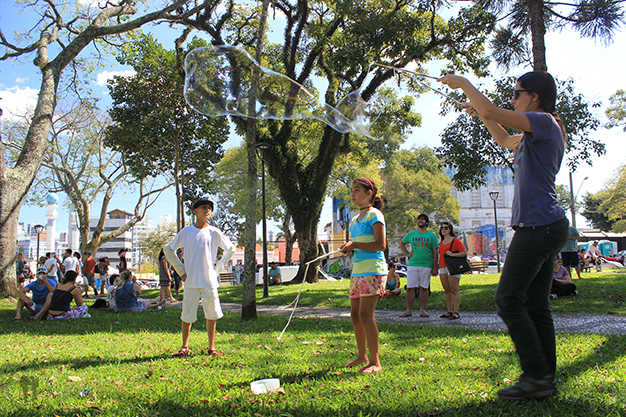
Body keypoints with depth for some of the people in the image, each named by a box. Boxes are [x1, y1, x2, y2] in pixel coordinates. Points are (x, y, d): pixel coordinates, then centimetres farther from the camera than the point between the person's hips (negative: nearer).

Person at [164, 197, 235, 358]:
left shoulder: (214, 232, 4)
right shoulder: (186, 231, 4)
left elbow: (230, 249, 14)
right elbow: (168, 250, 11)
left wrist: (218, 267, 5)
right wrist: (180, 270, 4)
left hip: (210, 281, 1)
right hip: (191, 281, 0)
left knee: (212, 314, 3)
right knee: (187, 315, 2)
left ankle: (211, 347, 15)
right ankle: (185, 347, 17)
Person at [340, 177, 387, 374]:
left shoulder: (374, 215, -5)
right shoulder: (354, 220, 19)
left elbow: (381, 245, -14)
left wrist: (355, 244, -17)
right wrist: (348, 248, 4)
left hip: (372, 270, -9)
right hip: (357, 271, 9)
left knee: (365, 315, -12)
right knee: (355, 315, 9)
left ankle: (375, 362, -6)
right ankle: (362, 357, 22)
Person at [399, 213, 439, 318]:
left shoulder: (432, 236, 4)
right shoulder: (411, 234, 10)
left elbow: (435, 252, 2)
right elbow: (401, 243, 26)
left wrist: (435, 267, -4)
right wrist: (407, 254, 10)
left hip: (426, 265, -2)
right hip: (412, 264, 2)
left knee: (424, 288, 2)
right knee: (410, 288, -2)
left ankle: (422, 310, 9)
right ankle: (409, 310, 4)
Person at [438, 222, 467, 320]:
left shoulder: (455, 241, -2)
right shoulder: (441, 242, 19)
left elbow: (465, 253, -8)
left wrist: (452, 254, -17)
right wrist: (437, 266, 16)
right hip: (442, 268, 7)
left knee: (454, 290, -6)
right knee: (446, 290, 7)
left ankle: (456, 313, -5)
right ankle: (449, 311, 12)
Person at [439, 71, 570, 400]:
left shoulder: (545, 122, -7)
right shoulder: (537, 134, 21)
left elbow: (492, 112, -16)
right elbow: (506, 141, 39)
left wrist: (464, 84, -1)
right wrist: (480, 113, 28)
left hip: (538, 225, -10)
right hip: (548, 226, 10)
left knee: (508, 299, -9)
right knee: (535, 304, 8)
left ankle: (536, 376, -8)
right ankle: (546, 379, 11)